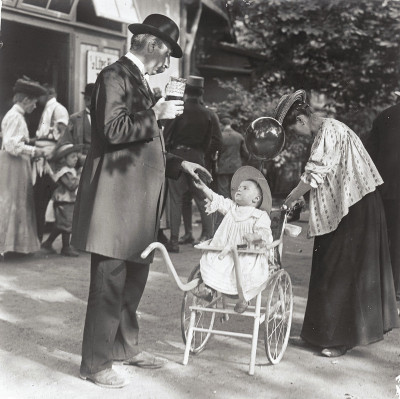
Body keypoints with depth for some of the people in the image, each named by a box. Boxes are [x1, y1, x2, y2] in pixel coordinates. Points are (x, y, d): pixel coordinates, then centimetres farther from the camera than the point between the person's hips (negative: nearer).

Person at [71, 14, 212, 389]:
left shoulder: (140, 80, 21)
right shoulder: (114, 76, -8)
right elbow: (114, 131, -21)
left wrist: (178, 164, 18)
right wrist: (156, 115, -13)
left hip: (138, 199, 10)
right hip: (115, 196, -10)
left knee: (134, 276, 17)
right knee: (109, 283, -4)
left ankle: (124, 345, 31)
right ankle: (95, 363, 7)